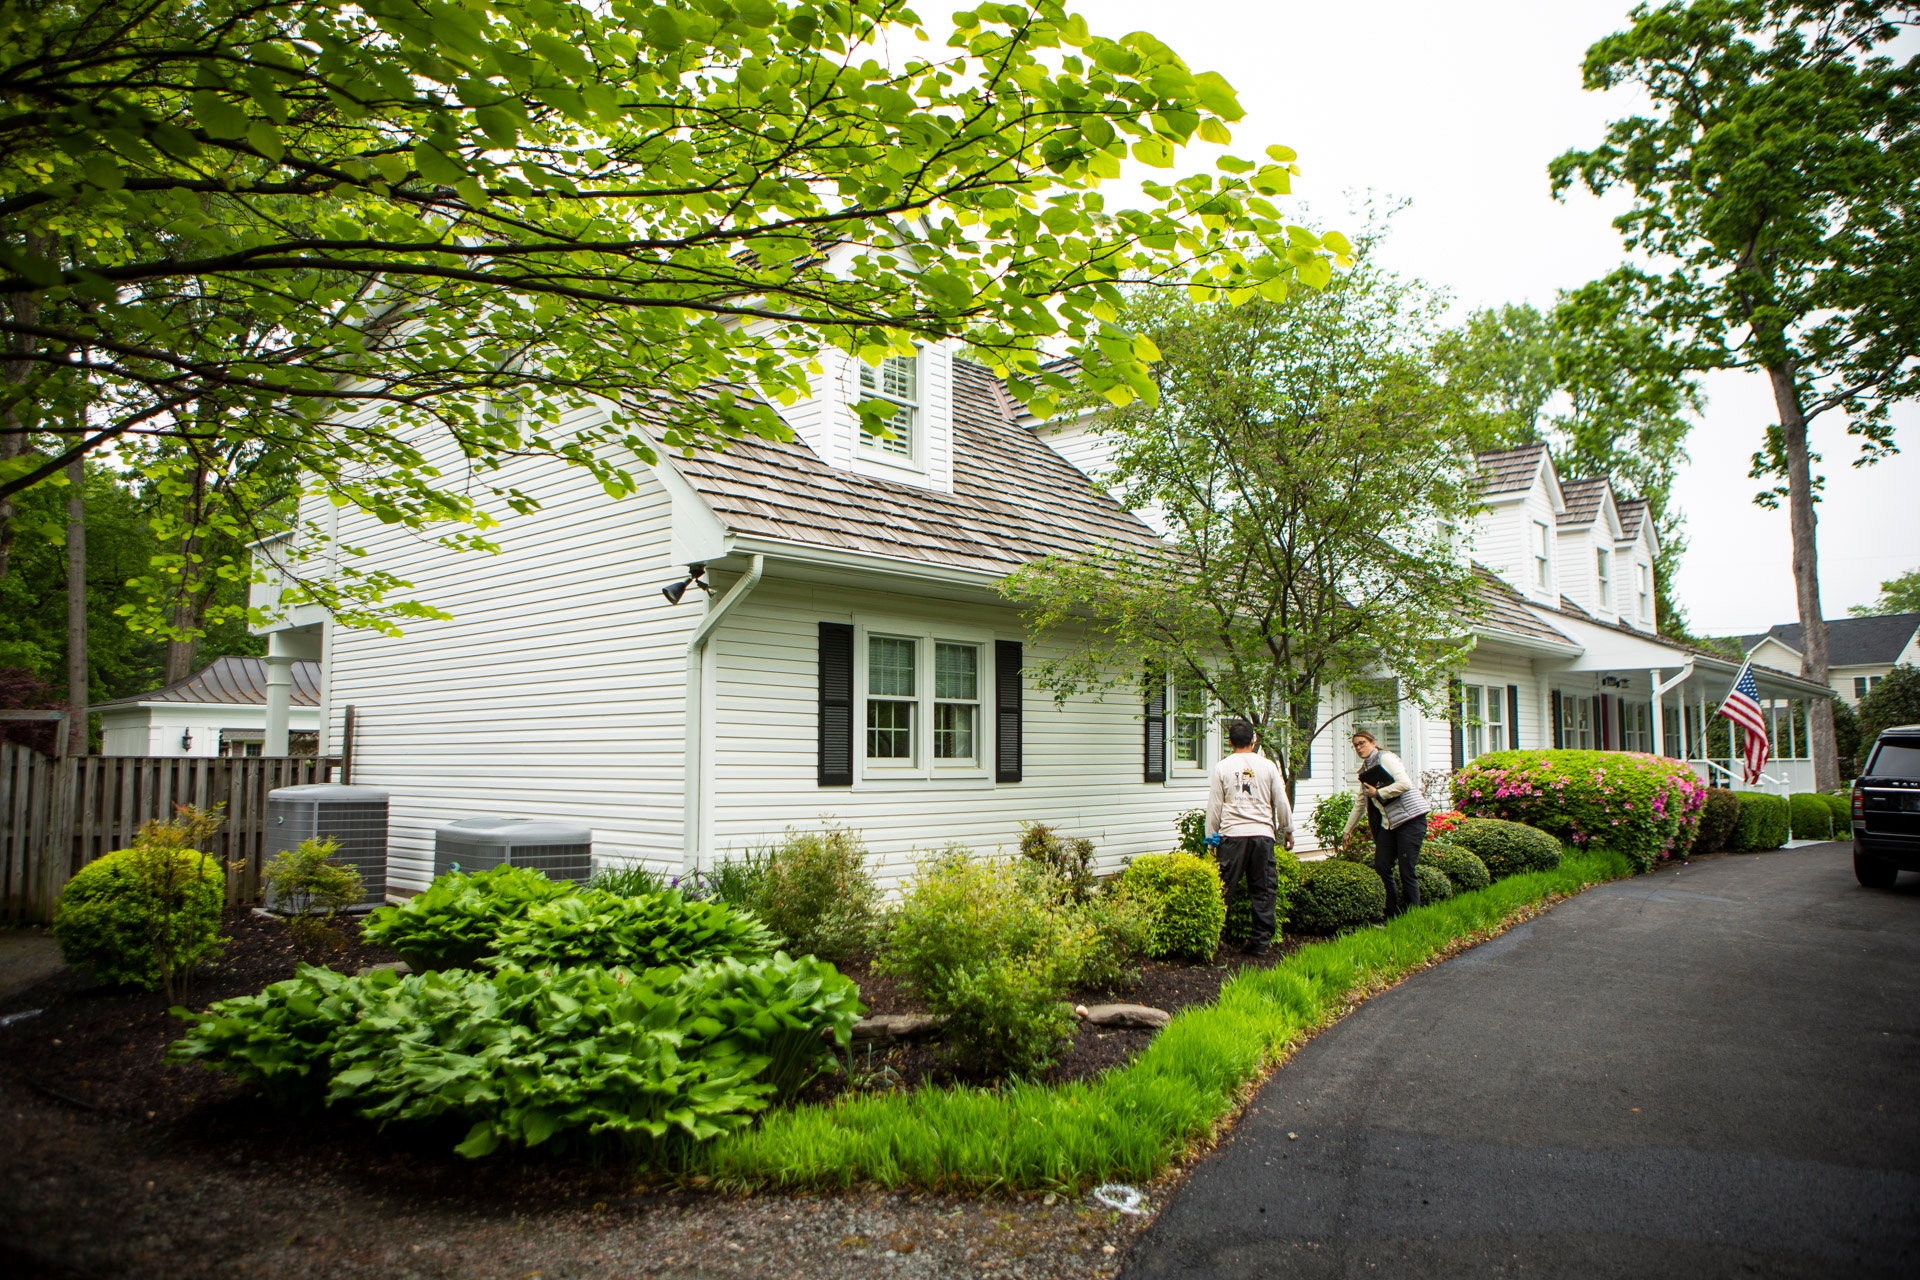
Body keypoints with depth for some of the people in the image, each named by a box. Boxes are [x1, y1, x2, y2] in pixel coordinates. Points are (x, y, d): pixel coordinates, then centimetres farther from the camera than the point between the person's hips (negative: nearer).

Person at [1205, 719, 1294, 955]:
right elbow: (1281, 802, 11)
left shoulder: (1222, 768, 3)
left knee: (1224, 889, 4)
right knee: (1263, 891, 7)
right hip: (1263, 833, 1)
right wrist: (1288, 830, 23)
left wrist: (1212, 837, 13)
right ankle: (1261, 941, 7)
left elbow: (1214, 806, 4)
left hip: (1232, 836, -1)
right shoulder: (1267, 766, 6)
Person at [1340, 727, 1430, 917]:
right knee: (1381, 868, 1)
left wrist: (1378, 793, -13)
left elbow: (1405, 784, -21)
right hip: (1388, 823, 8)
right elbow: (1360, 802, 27)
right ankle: (1393, 916, 12)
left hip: (1410, 818, -8)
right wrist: (1347, 829, 30)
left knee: (1407, 871, -8)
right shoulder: (1365, 769, 17)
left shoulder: (1386, 758, -6)